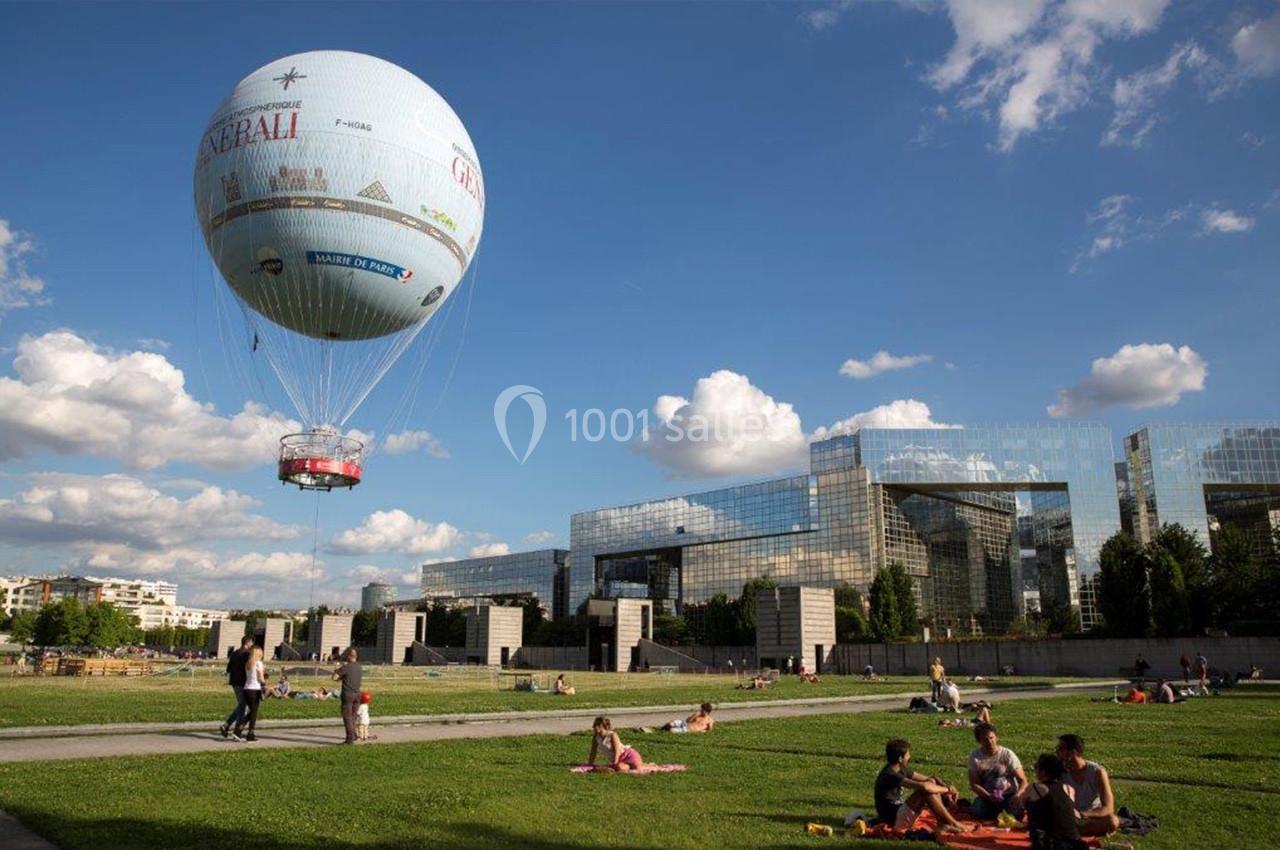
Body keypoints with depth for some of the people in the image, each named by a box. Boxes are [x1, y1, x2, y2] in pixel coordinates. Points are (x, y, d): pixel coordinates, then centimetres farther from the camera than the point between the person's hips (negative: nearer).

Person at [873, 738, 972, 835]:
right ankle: (954, 824, -15)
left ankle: (943, 824, -9)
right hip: (893, 820, -10)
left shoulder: (901, 769, 8)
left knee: (932, 782, 0)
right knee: (926, 790, -25)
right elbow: (924, 786, -31)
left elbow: (926, 779, 11)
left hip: (899, 811, 10)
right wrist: (947, 790, -16)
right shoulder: (890, 775, -24)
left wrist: (947, 786, -7)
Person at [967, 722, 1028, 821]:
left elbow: (1023, 780, -11)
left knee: (1017, 812, -31)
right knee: (978, 812, -28)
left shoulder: (1007, 754, -9)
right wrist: (989, 797, -25)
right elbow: (974, 784, -7)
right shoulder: (975, 756, -6)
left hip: (1009, 794, -1)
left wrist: (1018, 794, -33)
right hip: (986, 795, 1)